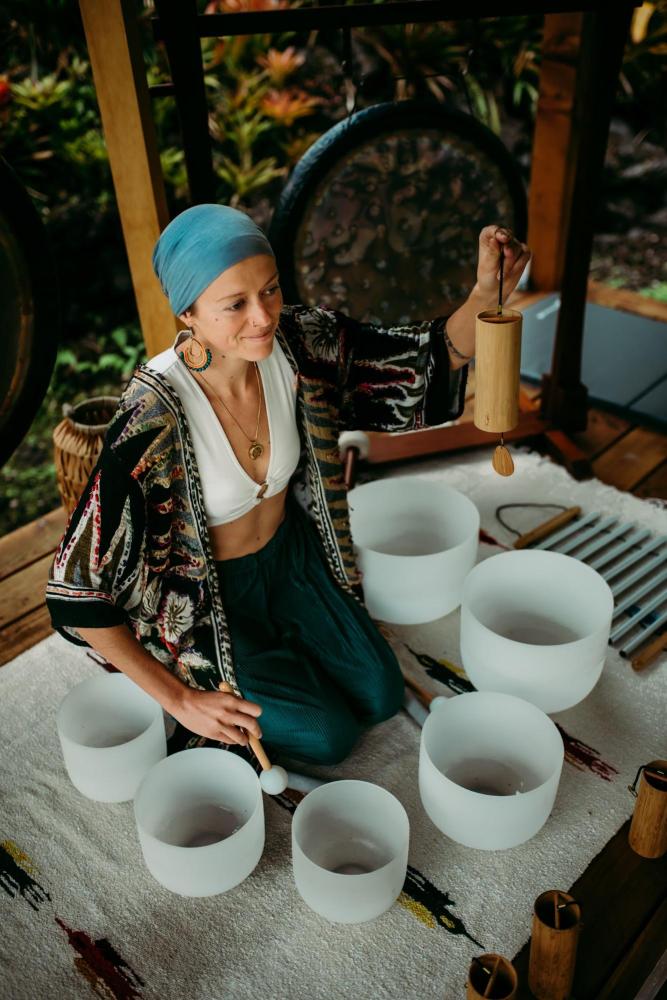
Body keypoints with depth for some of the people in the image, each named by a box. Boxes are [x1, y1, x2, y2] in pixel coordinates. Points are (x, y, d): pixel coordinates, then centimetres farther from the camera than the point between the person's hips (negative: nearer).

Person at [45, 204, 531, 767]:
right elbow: (78, 585, -30)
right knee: (328, 735, -4)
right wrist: (177, 699, -23)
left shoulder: (301, 343, -21)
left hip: (292, 553, 5)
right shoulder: (153, 417, -36)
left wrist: (487, 294, -34)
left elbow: (431, 359, -12)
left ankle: (279, 652, 31)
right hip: (209, 595, -5)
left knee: (382, 697, 9)